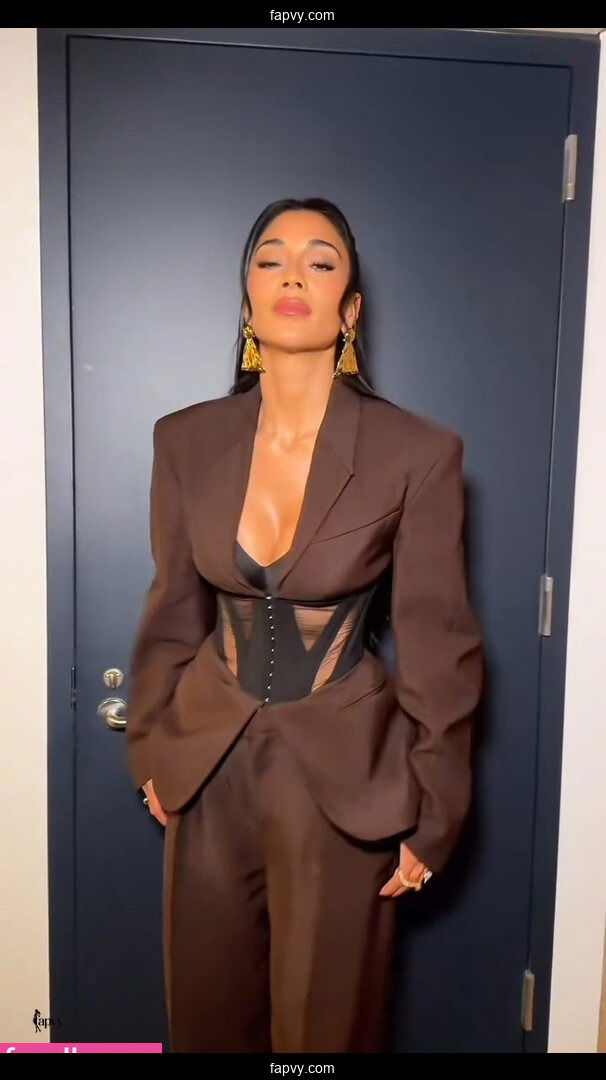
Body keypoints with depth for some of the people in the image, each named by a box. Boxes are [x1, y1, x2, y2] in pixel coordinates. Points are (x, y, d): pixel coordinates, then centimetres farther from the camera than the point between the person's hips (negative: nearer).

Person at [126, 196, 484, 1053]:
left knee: (326, 1024, 19)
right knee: (208, 1016, 23)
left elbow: (438, 646, -8)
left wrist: (431, 816, -2)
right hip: (209, 765, 3)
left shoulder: (420, 453, -14)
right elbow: (174, 613, 6)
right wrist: (151, 744, 12)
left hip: (343, 773, -3)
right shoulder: (186, 439, -4)